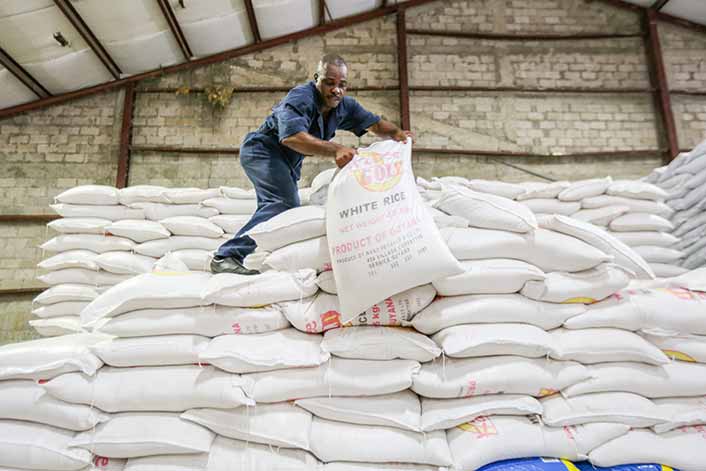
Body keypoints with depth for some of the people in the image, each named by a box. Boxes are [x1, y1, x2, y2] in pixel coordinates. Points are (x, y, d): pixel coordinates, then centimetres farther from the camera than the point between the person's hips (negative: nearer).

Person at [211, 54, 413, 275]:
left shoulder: (344, 106, -4)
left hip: (287, 161, 9)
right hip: (262, 150, -9)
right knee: (285, 203, -28)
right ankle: (226, 256, -29)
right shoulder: (300, 99, -29)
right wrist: (336, 149, -59)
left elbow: (375, 124, 1)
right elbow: (292, 136, -46)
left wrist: (396, 133, -22)